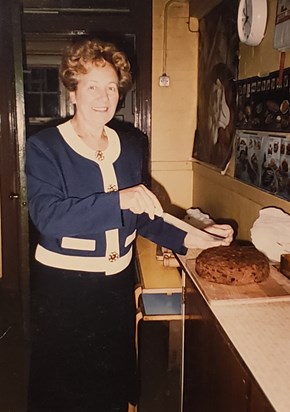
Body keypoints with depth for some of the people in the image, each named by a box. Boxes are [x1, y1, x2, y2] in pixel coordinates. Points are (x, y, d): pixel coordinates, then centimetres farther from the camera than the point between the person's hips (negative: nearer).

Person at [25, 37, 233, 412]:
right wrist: (119, 200, -33)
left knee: (114, 381, 19)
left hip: (117, 282, 5)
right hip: (63, 286, -4)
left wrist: (187, 238, -1)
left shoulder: (130, 146, 5)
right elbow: (47, 216, -24)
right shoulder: (44, 146, -11)